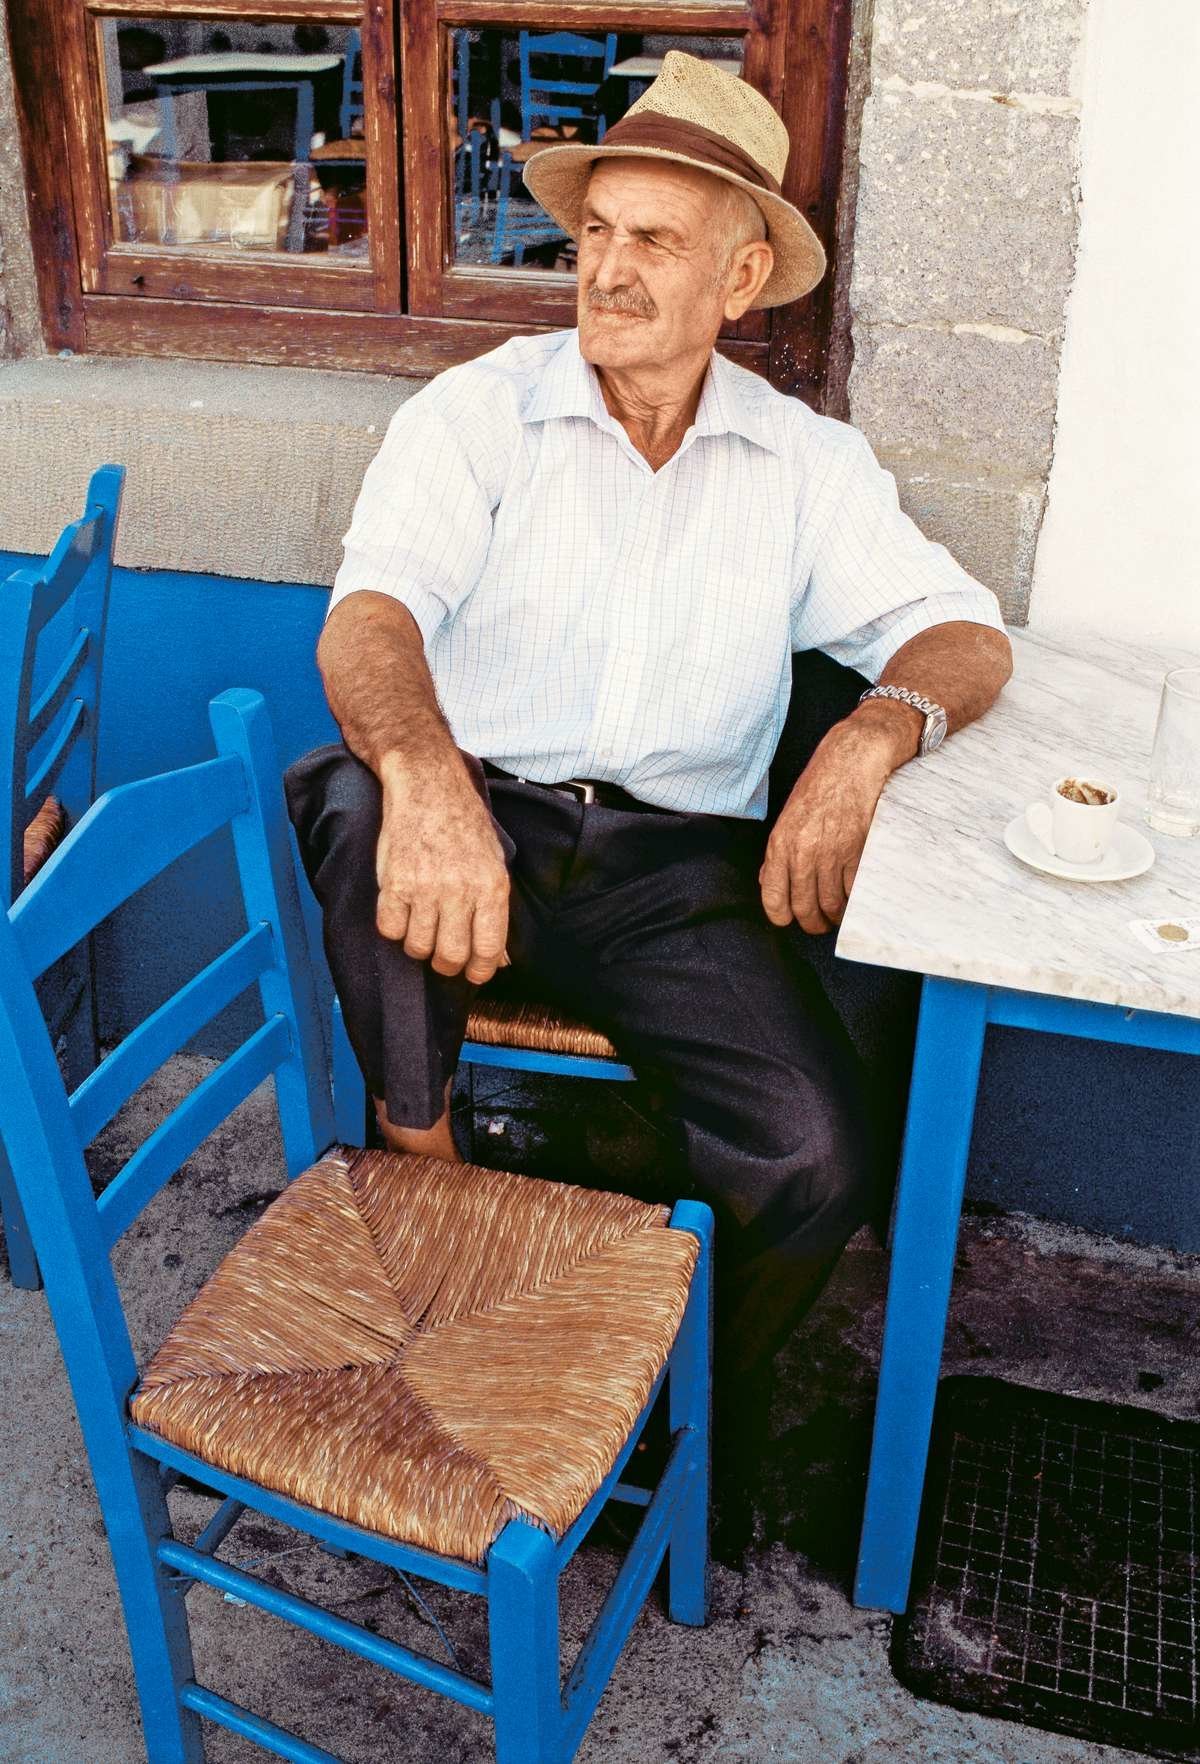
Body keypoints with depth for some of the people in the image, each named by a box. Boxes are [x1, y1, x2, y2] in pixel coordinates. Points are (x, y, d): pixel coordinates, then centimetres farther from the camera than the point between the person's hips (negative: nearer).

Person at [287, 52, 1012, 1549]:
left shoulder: (805, 462, 11)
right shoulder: (476, 413, 2)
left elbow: (965, 635, 8)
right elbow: (369, 613, -14)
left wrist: (874, 731, -17)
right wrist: (424, 775, -38)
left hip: (676, 864, 2)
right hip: (476, 818, -1)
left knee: (817, 1158, -20)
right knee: (350, 802, -36)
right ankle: (421, 1160, -11)